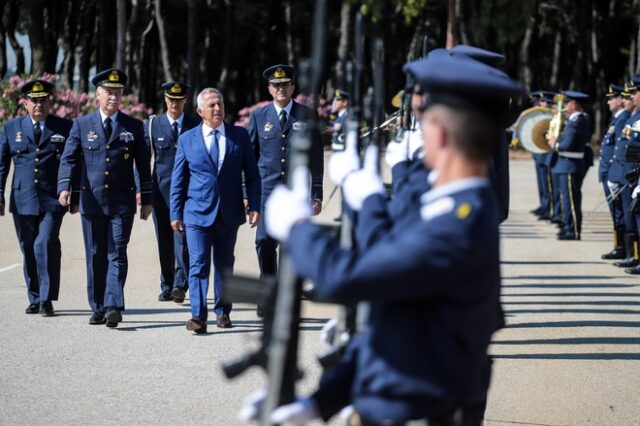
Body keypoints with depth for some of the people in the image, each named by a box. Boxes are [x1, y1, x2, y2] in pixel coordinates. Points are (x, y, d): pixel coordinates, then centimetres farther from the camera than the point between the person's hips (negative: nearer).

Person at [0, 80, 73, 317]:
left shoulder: (65, 128, 5)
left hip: (52, 201, -3)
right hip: (23, 200, 3)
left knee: (46, 246, -15)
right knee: (29, 250, 8)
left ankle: (47, 300, -10)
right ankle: (35, 299, 19)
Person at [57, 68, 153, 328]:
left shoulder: (133, 127, 5)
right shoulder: (82, 125, 5)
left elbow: (143, 165, 8)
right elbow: (69, 159, -2)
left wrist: (146, 199, 5)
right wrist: (64, 187, -19)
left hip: (122, 202, -1)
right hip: (92, 202, 1)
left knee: (117, 254, -9)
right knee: (95, 257, 6)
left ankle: (113, 306, -15)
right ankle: (98, 309, 14)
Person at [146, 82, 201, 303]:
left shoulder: (196, 126, 5)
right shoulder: (152, 125, 8)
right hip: (161, 191, 2)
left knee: (183, 238, -13)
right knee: (164, 241, 7)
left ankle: (180, 285, -16)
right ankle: (167, 287, 16)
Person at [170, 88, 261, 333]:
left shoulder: (240, 136, 5)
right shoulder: (187, 140, 4)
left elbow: (252, 174, 7)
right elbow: (178, 180, 6)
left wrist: (254, 206, -1)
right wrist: (176, 214, 2)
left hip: (229, 212, 2)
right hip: (198, 212, -2)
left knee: (225, 265, 11)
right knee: (198, 265, -9)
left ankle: (223, 312, 22)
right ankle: (198, 316, -13)